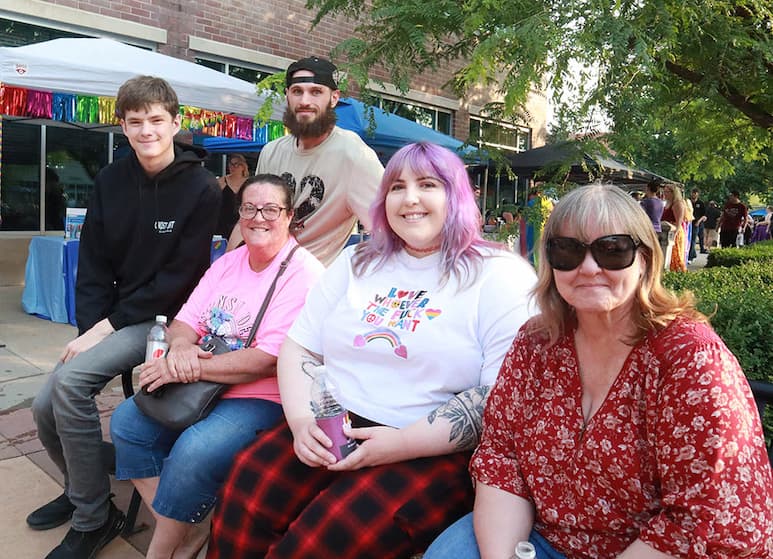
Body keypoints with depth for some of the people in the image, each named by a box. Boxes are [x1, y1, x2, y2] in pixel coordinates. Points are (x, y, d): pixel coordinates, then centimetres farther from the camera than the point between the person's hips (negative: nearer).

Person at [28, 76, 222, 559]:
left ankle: (94, 519, -6)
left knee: (71, 380, -24)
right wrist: (89, 329, -9)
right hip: (111, 319, 6)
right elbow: (93, 265, 4)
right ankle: (82, 487, 30)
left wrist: (111, 325, -16)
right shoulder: (110, 181, 4)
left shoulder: (201, 188, -12)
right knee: (47, 407, -2)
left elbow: (180, 278, -15)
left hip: (163, 319, -6)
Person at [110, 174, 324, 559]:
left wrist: (187, 369, -21)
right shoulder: (230, 261, 11)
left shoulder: (303, 273, -15)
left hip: (263, 400, -8)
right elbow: (185, 321, 9)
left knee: (194, 452, -29)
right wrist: (181, 348, -16)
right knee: (126, 422, -3)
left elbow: (269, 361, -22)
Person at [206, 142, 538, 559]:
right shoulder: (357, 262, 14)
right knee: (241, 508, -17)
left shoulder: (499, 276, -4)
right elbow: (299, 348, 12)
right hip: (328, 433, 5)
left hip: (433, 454, -4)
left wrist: (401, 444, -19)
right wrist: (302, 421, -7)